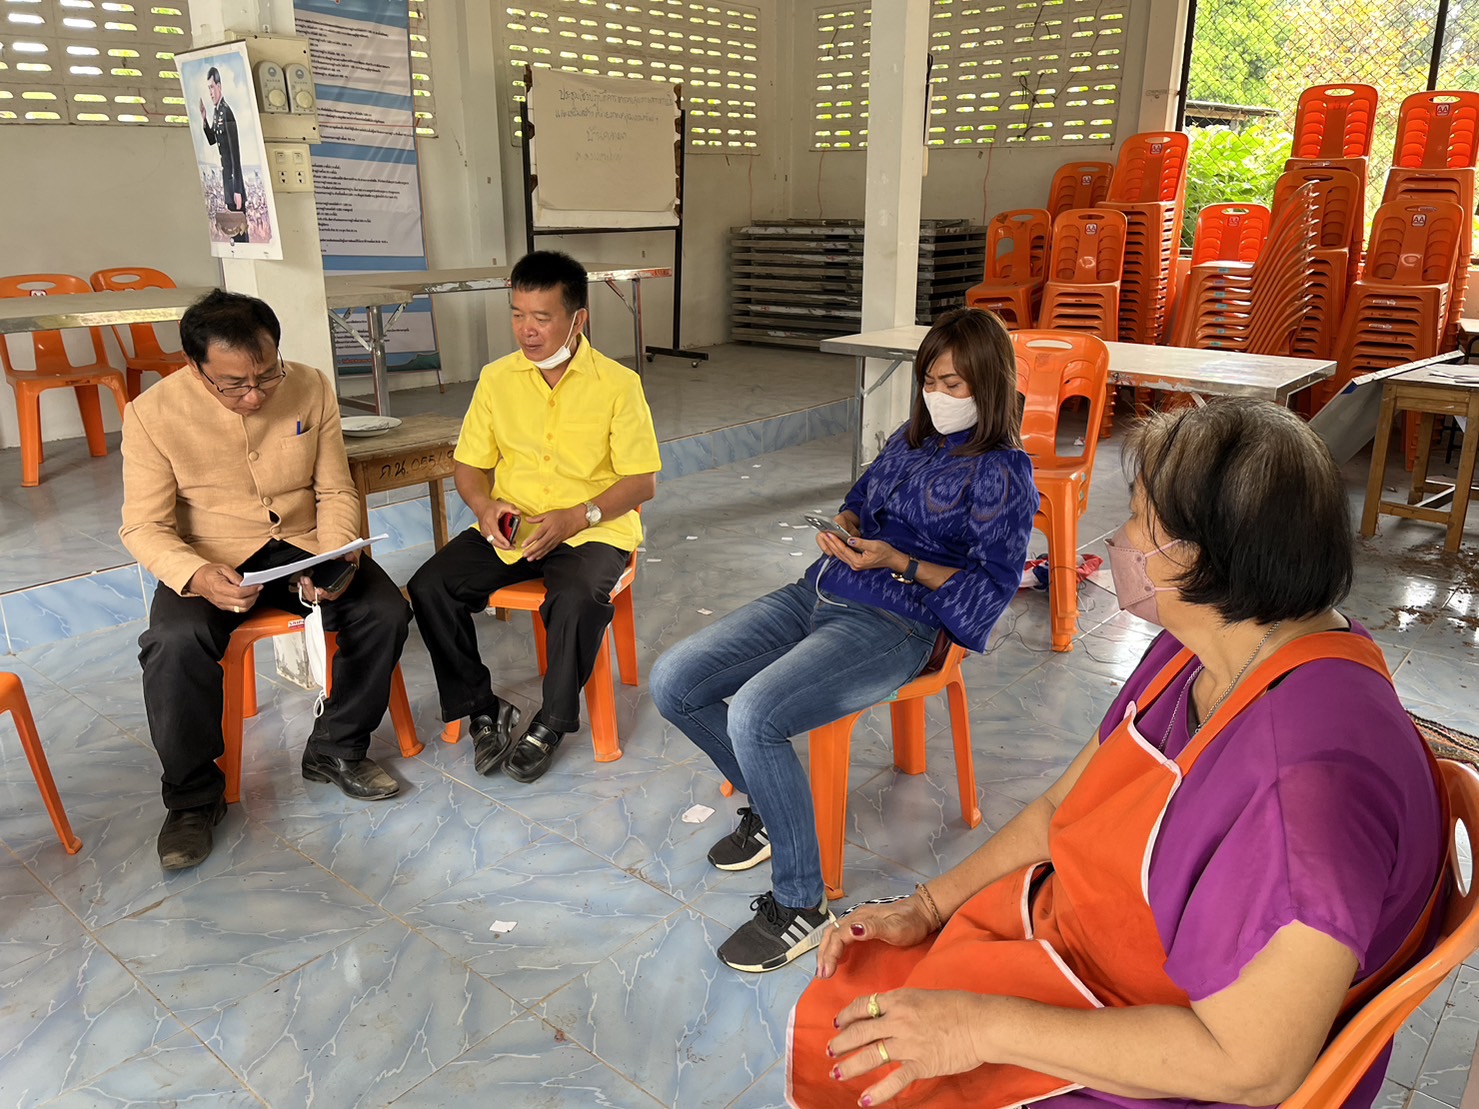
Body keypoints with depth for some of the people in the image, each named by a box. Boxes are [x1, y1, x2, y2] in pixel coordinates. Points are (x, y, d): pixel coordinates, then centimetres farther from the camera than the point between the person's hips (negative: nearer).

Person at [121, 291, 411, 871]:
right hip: (213, 560, -2)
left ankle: (335, 750, 3)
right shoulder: (153, 413, -12)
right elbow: (143, 526, -9)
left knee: (385, 613, -22)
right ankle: (194, 797, -6)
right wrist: (195, 575, -31)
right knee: (174, 644, -31)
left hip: (303, 545, 2)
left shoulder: (311, 388, -6)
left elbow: (335, 492, 1)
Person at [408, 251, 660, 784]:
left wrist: (577, 517, -19)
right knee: (430, 586, -18)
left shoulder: (618, 384, -5)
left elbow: (642, 481, -6)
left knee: (578, 600, -35)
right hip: (507, 530, 4)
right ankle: (484, 710, 0)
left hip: (591, 531, -4)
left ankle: (551, 723, -9)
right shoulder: (496, 378, 7)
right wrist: (485, 505, -11)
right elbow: (469, 465, 11)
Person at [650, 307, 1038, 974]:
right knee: (673, 683, -4)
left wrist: (896, 562, -17)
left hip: (895, 624, -8)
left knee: (753, 715, -32)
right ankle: (771, 806, 18)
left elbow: (993, 587, -8)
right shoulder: (911, 438, 17)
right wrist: (843, 530, 4)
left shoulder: (1002, 473, -4)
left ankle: (800, 907, -13)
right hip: (820, 592, 8)